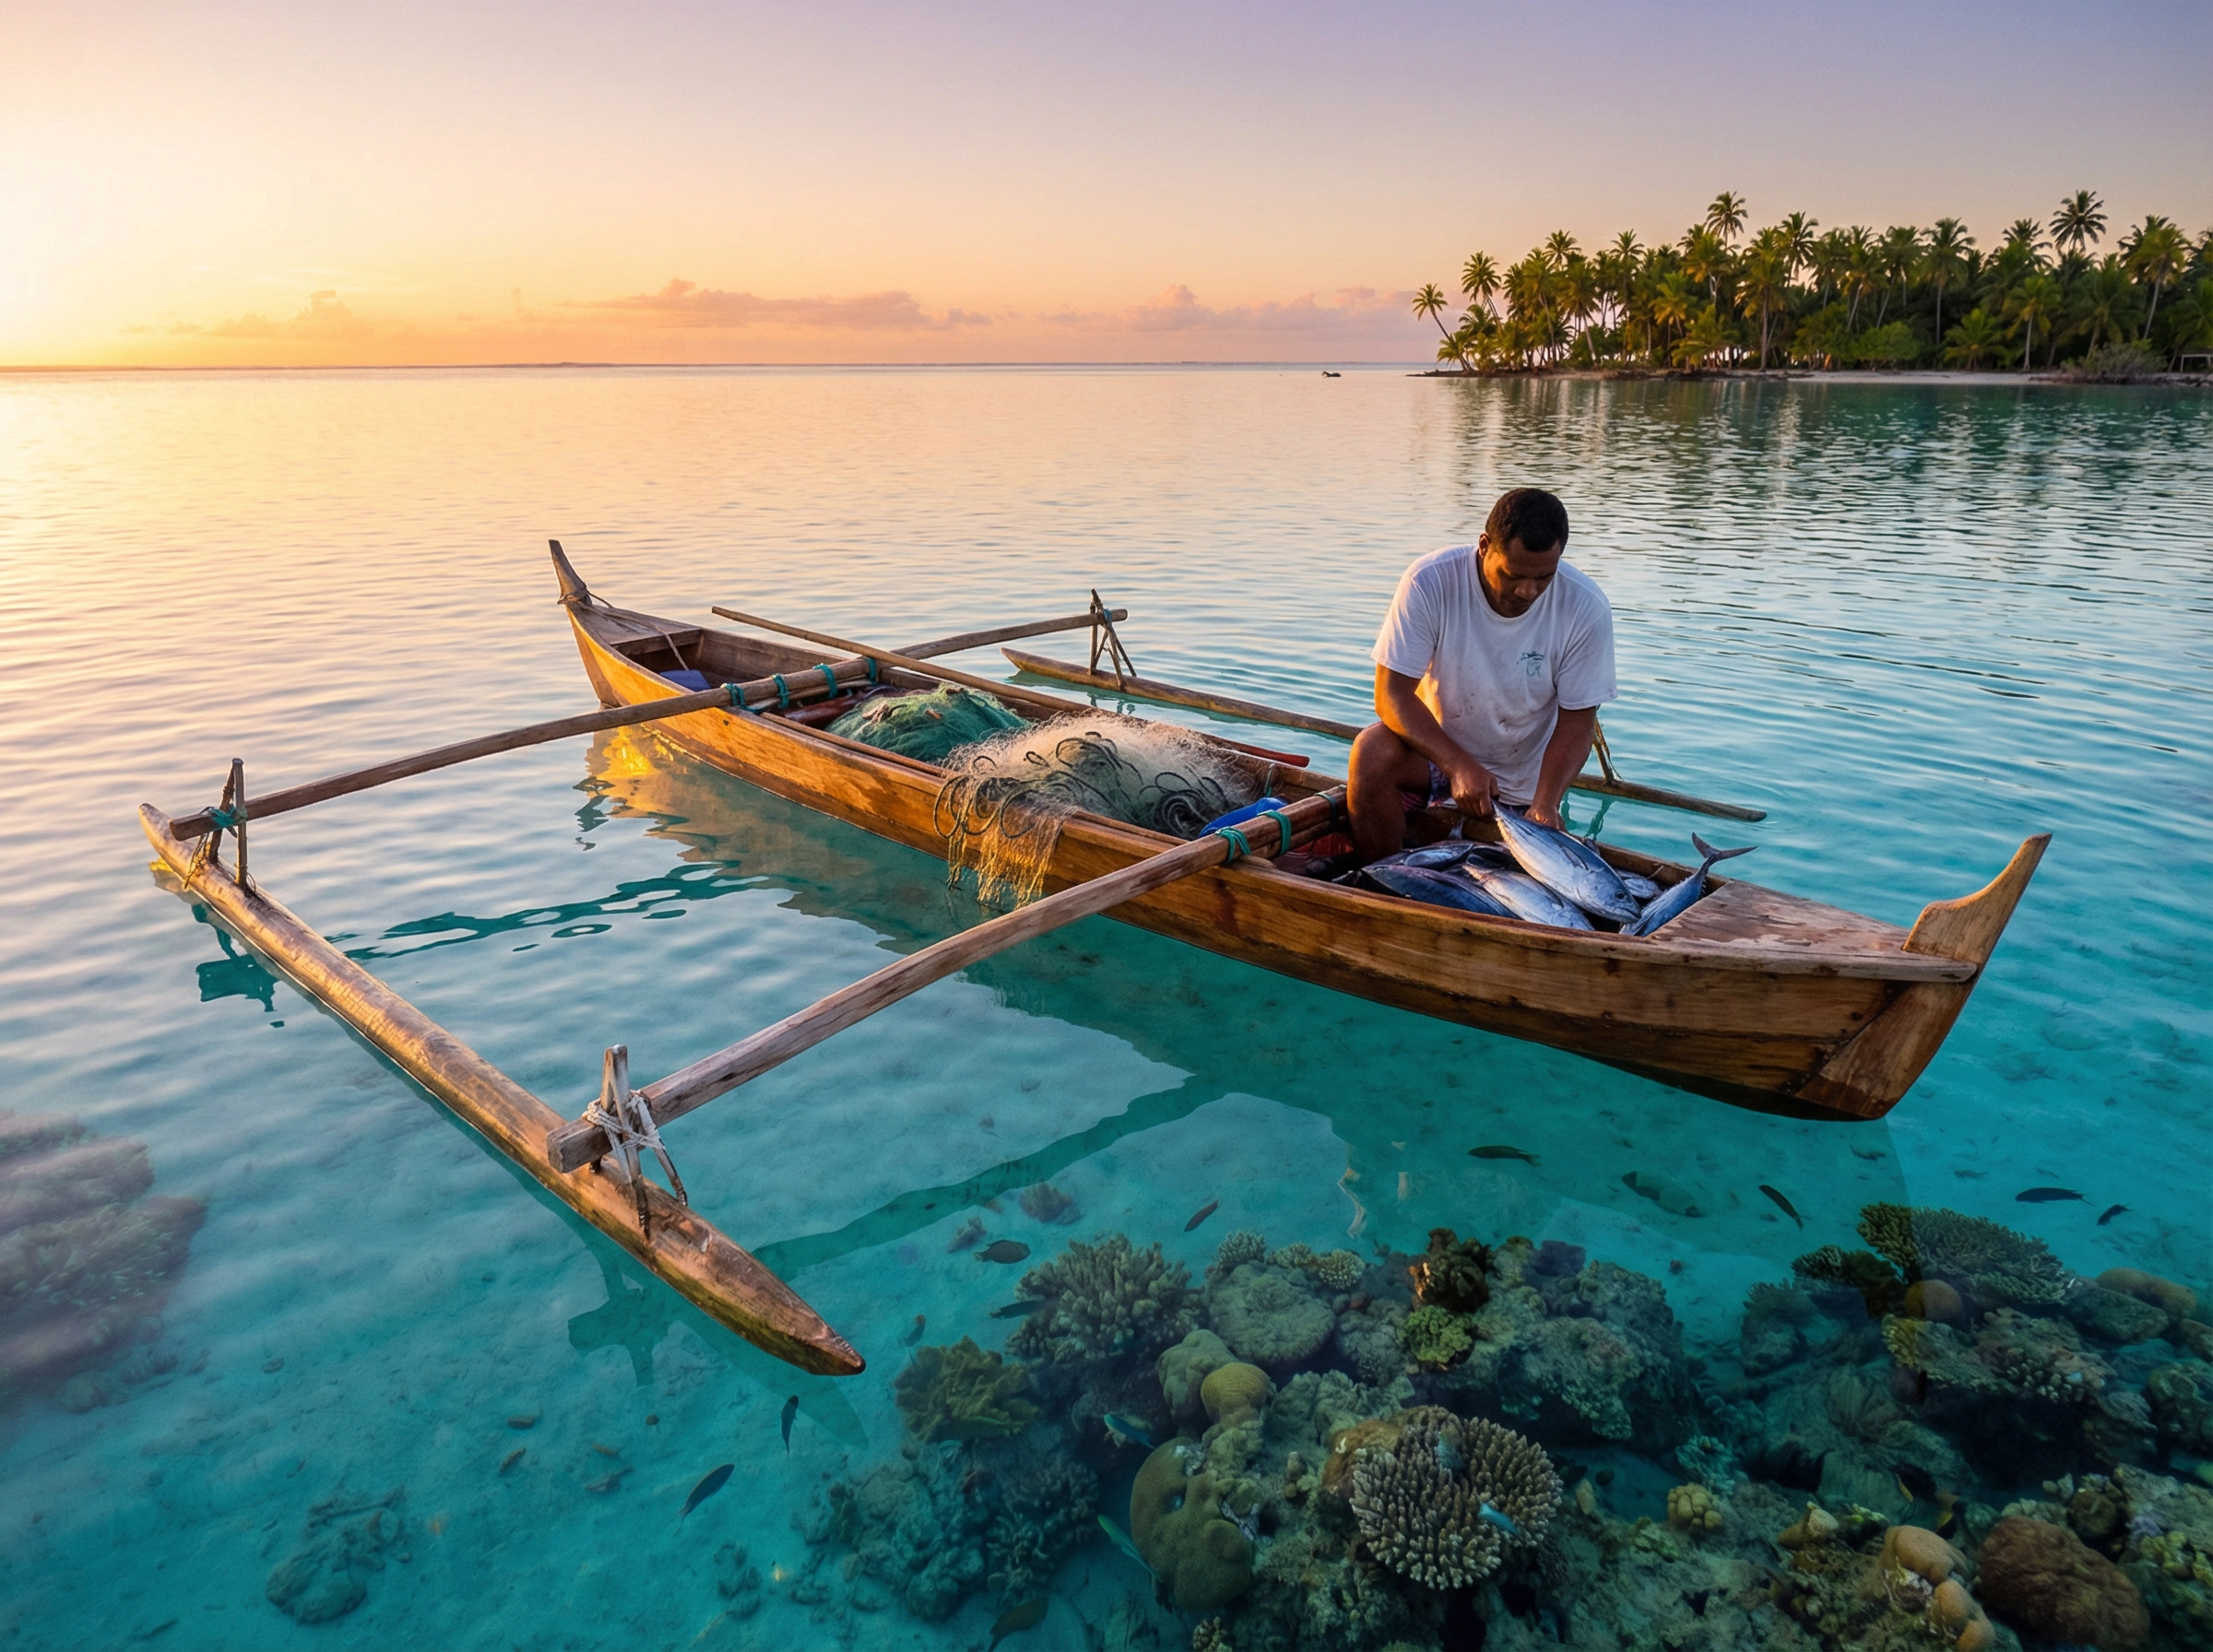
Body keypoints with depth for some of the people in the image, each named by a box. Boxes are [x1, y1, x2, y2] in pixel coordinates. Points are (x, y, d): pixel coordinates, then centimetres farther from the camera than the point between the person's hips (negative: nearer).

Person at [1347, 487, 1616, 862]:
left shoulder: (1586, 609, -19)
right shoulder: (1430, 582, -23)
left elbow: (1577, 719, -12)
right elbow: (1392, 694, -22)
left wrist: (1545, 803, -28)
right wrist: (1458, 766, -34)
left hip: (1524, 779, 2)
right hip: (1439, 746, -1)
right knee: (1372, 754, -30)